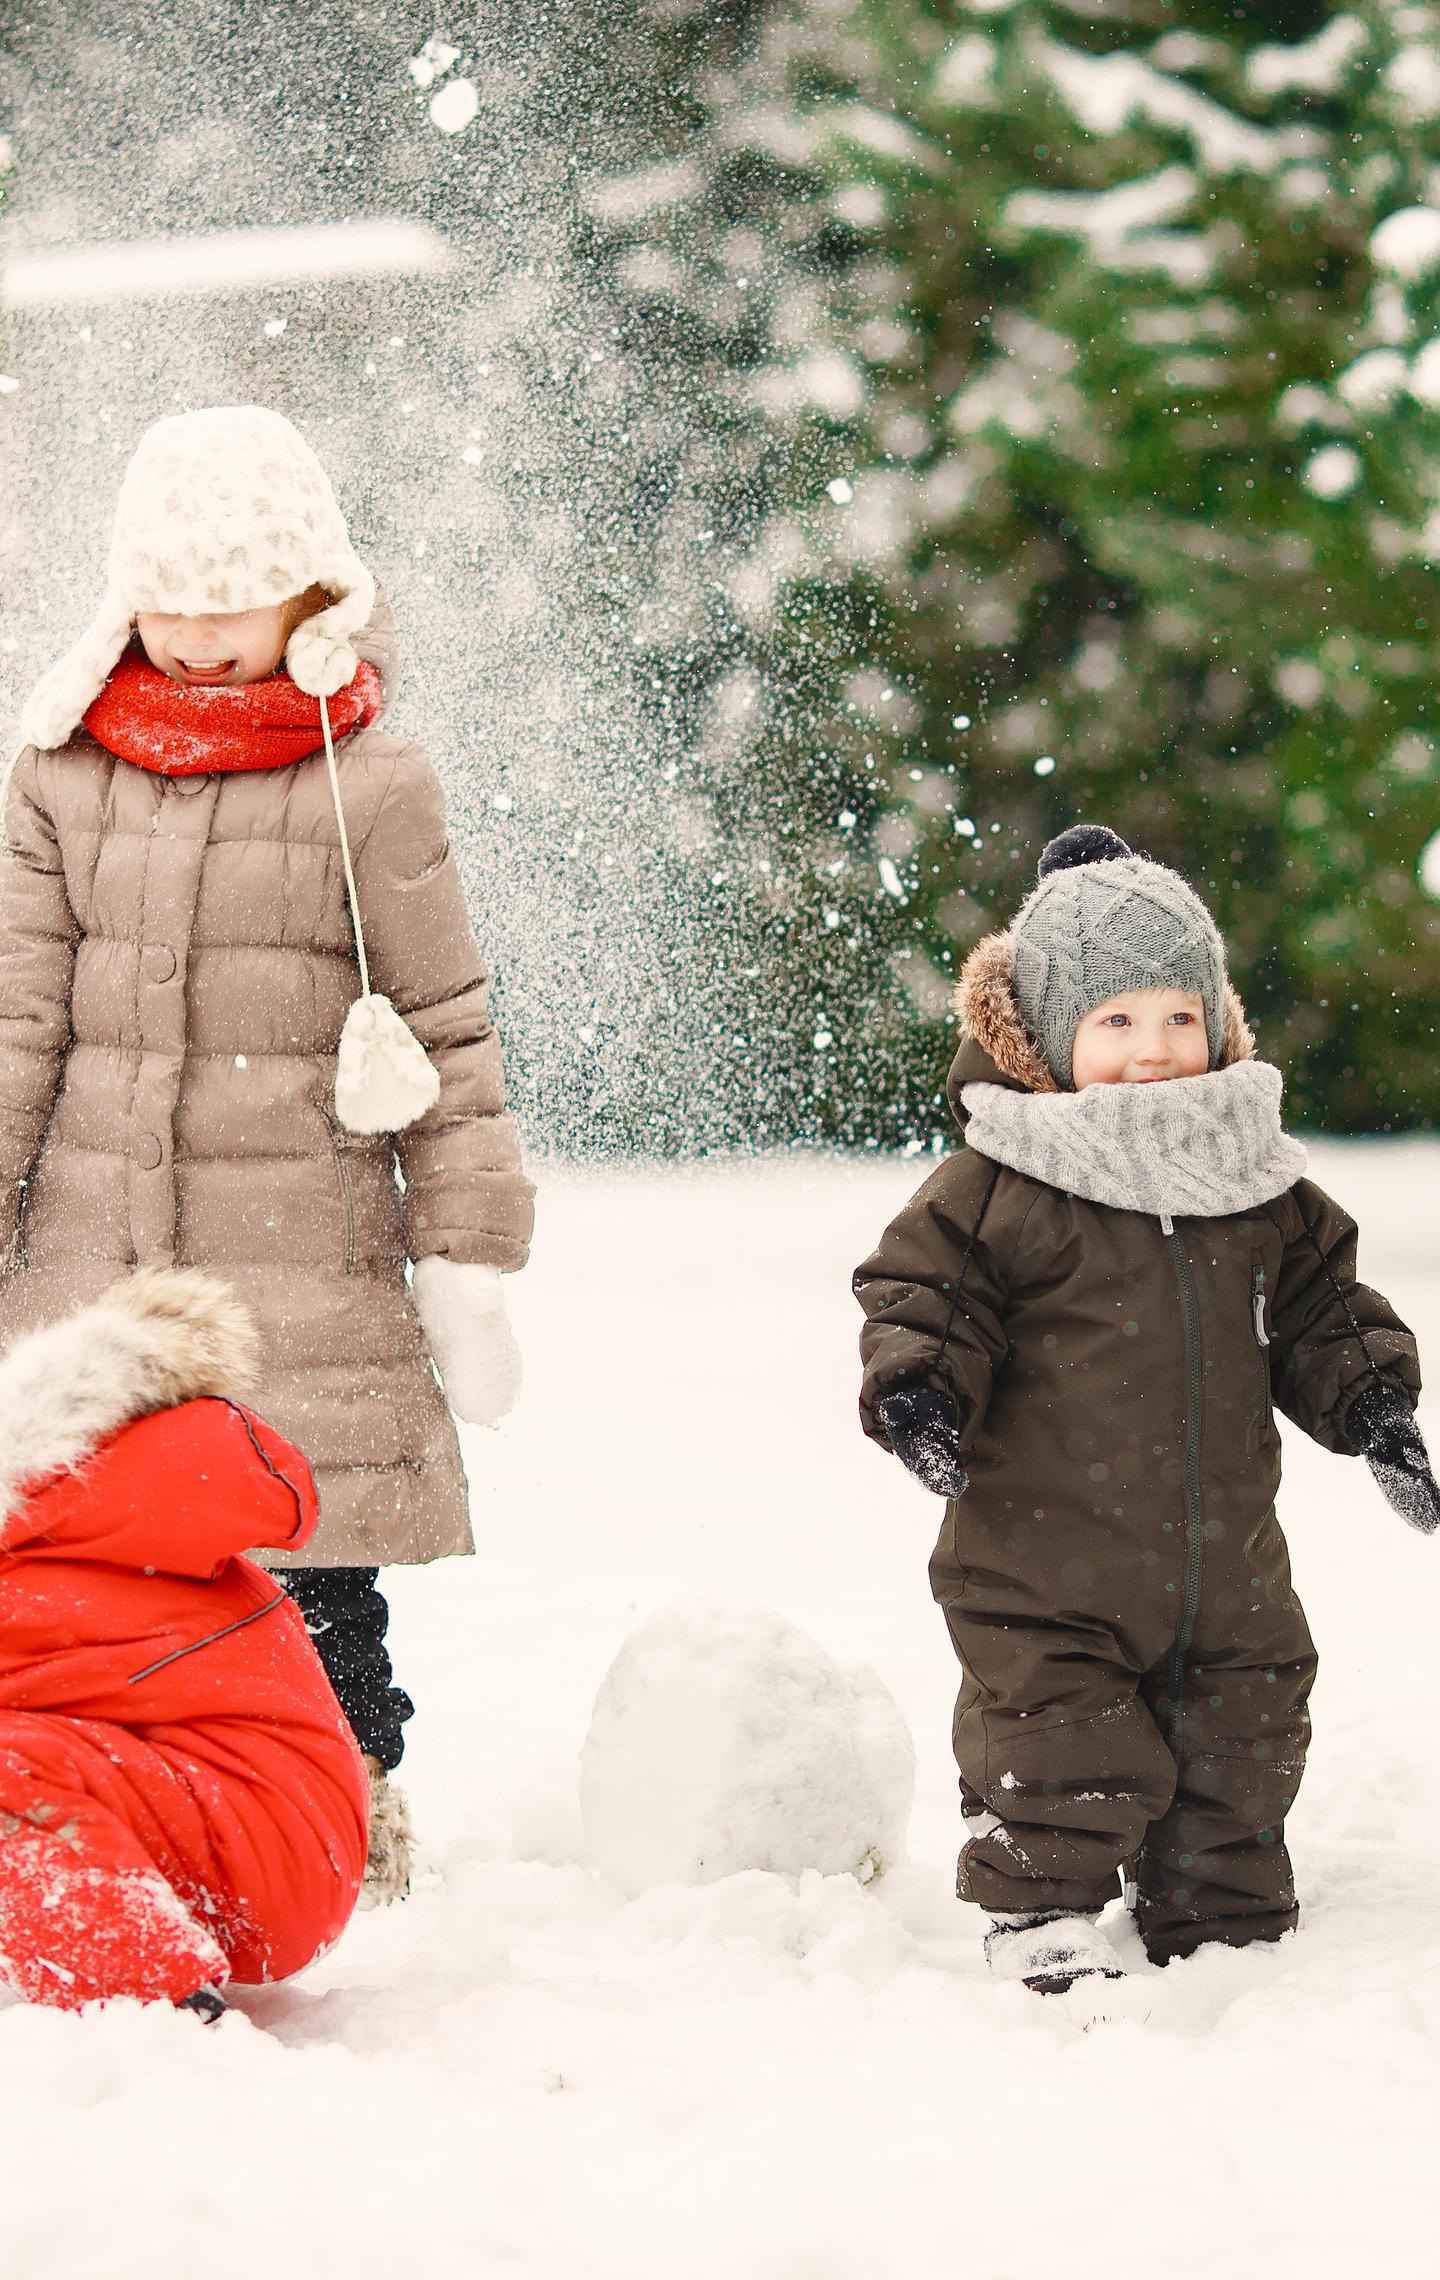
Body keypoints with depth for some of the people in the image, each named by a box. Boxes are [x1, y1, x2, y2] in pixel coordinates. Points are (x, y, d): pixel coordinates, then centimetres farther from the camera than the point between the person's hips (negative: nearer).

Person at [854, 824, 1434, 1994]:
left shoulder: (1261, 1187, 5)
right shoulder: (992, 1190, -11)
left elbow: (1319, 1312, 13)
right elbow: (920, 1297, -7)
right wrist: (919, 1389, -26)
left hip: (1225, 1567, 5)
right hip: (1048, 1571, -5)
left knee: (1236, 1765, 15)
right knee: (1061, 1766, -4)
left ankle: (1223, 1937, 31)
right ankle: (1045, 1923, 14)